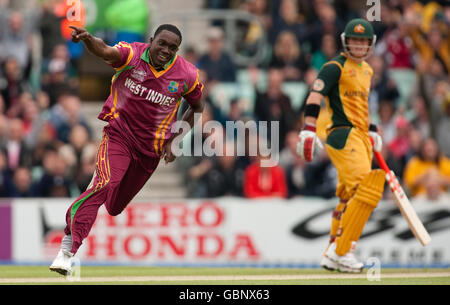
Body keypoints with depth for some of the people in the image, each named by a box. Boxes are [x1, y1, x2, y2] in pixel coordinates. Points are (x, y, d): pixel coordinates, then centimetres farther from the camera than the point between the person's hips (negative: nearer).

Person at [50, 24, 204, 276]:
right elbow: (106, 51, -35)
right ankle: (67, 250, -30)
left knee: (114, 207, 12)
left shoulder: (187, 75, -6)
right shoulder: (133, 54, -14)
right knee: (106, 182, -30)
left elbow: (197, 107, 11)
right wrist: (87, 39, -58)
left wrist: (175, 140, 2)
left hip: (151, 146, 4)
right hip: (119, 131, -3)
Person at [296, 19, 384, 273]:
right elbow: (315, 96, -16)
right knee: (366, 191, -19)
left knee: (350, 199, 8)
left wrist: (371, 131, 27)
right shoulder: (336, 67, -6)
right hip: (342, 135, -9)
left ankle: (333, 256, 13)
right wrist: (309, 130, -27)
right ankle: (340, 251, -19)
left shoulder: (366, 70, 22)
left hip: (360, 137, 9)